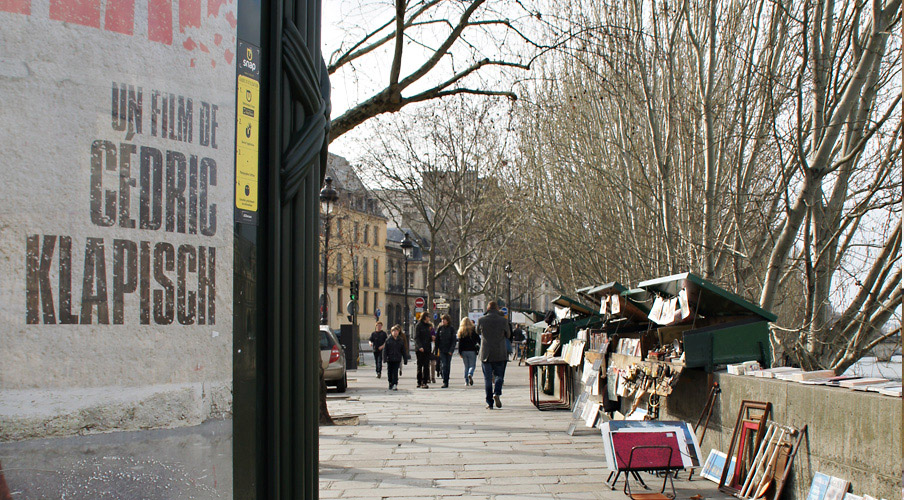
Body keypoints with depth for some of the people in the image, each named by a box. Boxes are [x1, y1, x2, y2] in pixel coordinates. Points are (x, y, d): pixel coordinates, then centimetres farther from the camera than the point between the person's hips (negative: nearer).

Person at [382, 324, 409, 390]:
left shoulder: (400, 340, 7)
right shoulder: (388, 340, 2)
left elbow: (403, 351, 11)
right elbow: (385, 350, 0)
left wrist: (405, 359, 9)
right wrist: (385, 358, -9)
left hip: (397, 360, 0)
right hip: (390, 359, 0)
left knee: (395, 372, -9)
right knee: (390, 372, 9)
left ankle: (395, 384, -14)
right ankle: (391, 384, 24)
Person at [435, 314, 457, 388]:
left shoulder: (451, 329, 1)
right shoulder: (440, 328, 5)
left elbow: (453, 341, 0)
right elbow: (437, 339, 8)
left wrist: (451, 350, -10)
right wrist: (436, 350, 3)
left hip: (449, 350, 0)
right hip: (442, 350, 0)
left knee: (448, 366, 4)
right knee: (443, 365, -11)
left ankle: (446, 381, 16)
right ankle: (445, 382, -14)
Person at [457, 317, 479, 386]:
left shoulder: (461, 331, 3)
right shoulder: (474, 330, -2)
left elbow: (460, 342, 1)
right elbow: (478, 340, 0)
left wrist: (460, 352, 2)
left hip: (464, 351, 2)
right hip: (472, 351, -2)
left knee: (466, 366, 11)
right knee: (472, 365, 3)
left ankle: (466, 381, 5)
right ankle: (470, 374, -27)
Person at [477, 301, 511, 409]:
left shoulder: (481, 320, -6)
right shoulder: (503, 320, -7)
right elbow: (508, 335, 6)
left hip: (486, 354, 1)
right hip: (500, 354, -1)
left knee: (487, 378, 7)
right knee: (499, 375, 14)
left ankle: (489, 402, 5)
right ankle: (497, 393, -11)